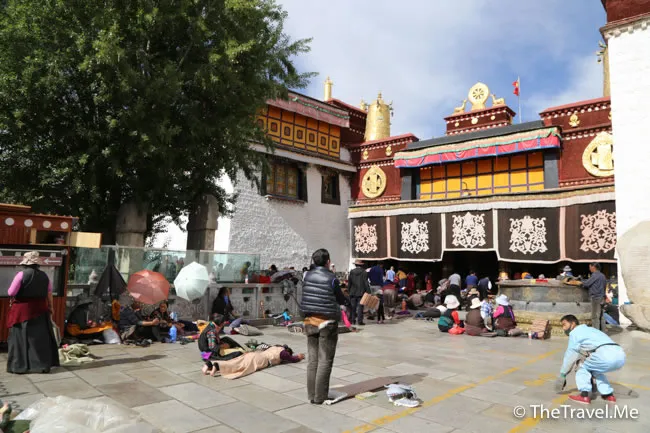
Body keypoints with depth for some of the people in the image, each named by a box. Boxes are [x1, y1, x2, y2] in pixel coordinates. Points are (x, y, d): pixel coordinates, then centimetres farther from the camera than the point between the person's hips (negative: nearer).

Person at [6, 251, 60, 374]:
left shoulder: (21, 274, -11)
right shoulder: (44, 275, 4)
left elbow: (11, 293, -10)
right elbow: (49, 294, 10)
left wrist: (16, 297, 12)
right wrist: (50, 307, 21)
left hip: (22, 310, -4)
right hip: (40, 309, 4)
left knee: (20, 337, 6)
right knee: (41, 337, 10)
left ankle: (19, 366, 8)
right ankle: (43, 364, 15)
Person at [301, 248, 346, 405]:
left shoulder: (307, 276, 1)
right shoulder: (331, 278, -13)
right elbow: (341, 300, -1)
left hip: (310, 321, 5)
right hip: (327, 322, -5)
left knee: (312, 359, 11)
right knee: (325, 361, 3)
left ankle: (311, 395, 18)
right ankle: (320, 396, 7)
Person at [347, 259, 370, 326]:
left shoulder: (351, 272, 2)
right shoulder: (364, 272, -6)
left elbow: (349, 282, 7)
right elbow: (366, 282, -8)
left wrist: (349, 290, 16)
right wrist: (368, 291, -5)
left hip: (353, 293, 3)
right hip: (361, 292, -3)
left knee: (352, 307, 10)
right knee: (360, 307, -1)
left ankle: (352, 320, 11)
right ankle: (359, 321, -3)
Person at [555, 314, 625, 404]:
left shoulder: (575, 332, 11)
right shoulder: (589, 330, 34)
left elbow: (570, 356, 12)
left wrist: (562, 375, 20)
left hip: (606, 354, -8)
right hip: (620, 356, 8)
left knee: (583, 368, 12)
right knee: (595, 370, 29)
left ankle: (584, 395, 3)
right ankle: (609, 395, 24)